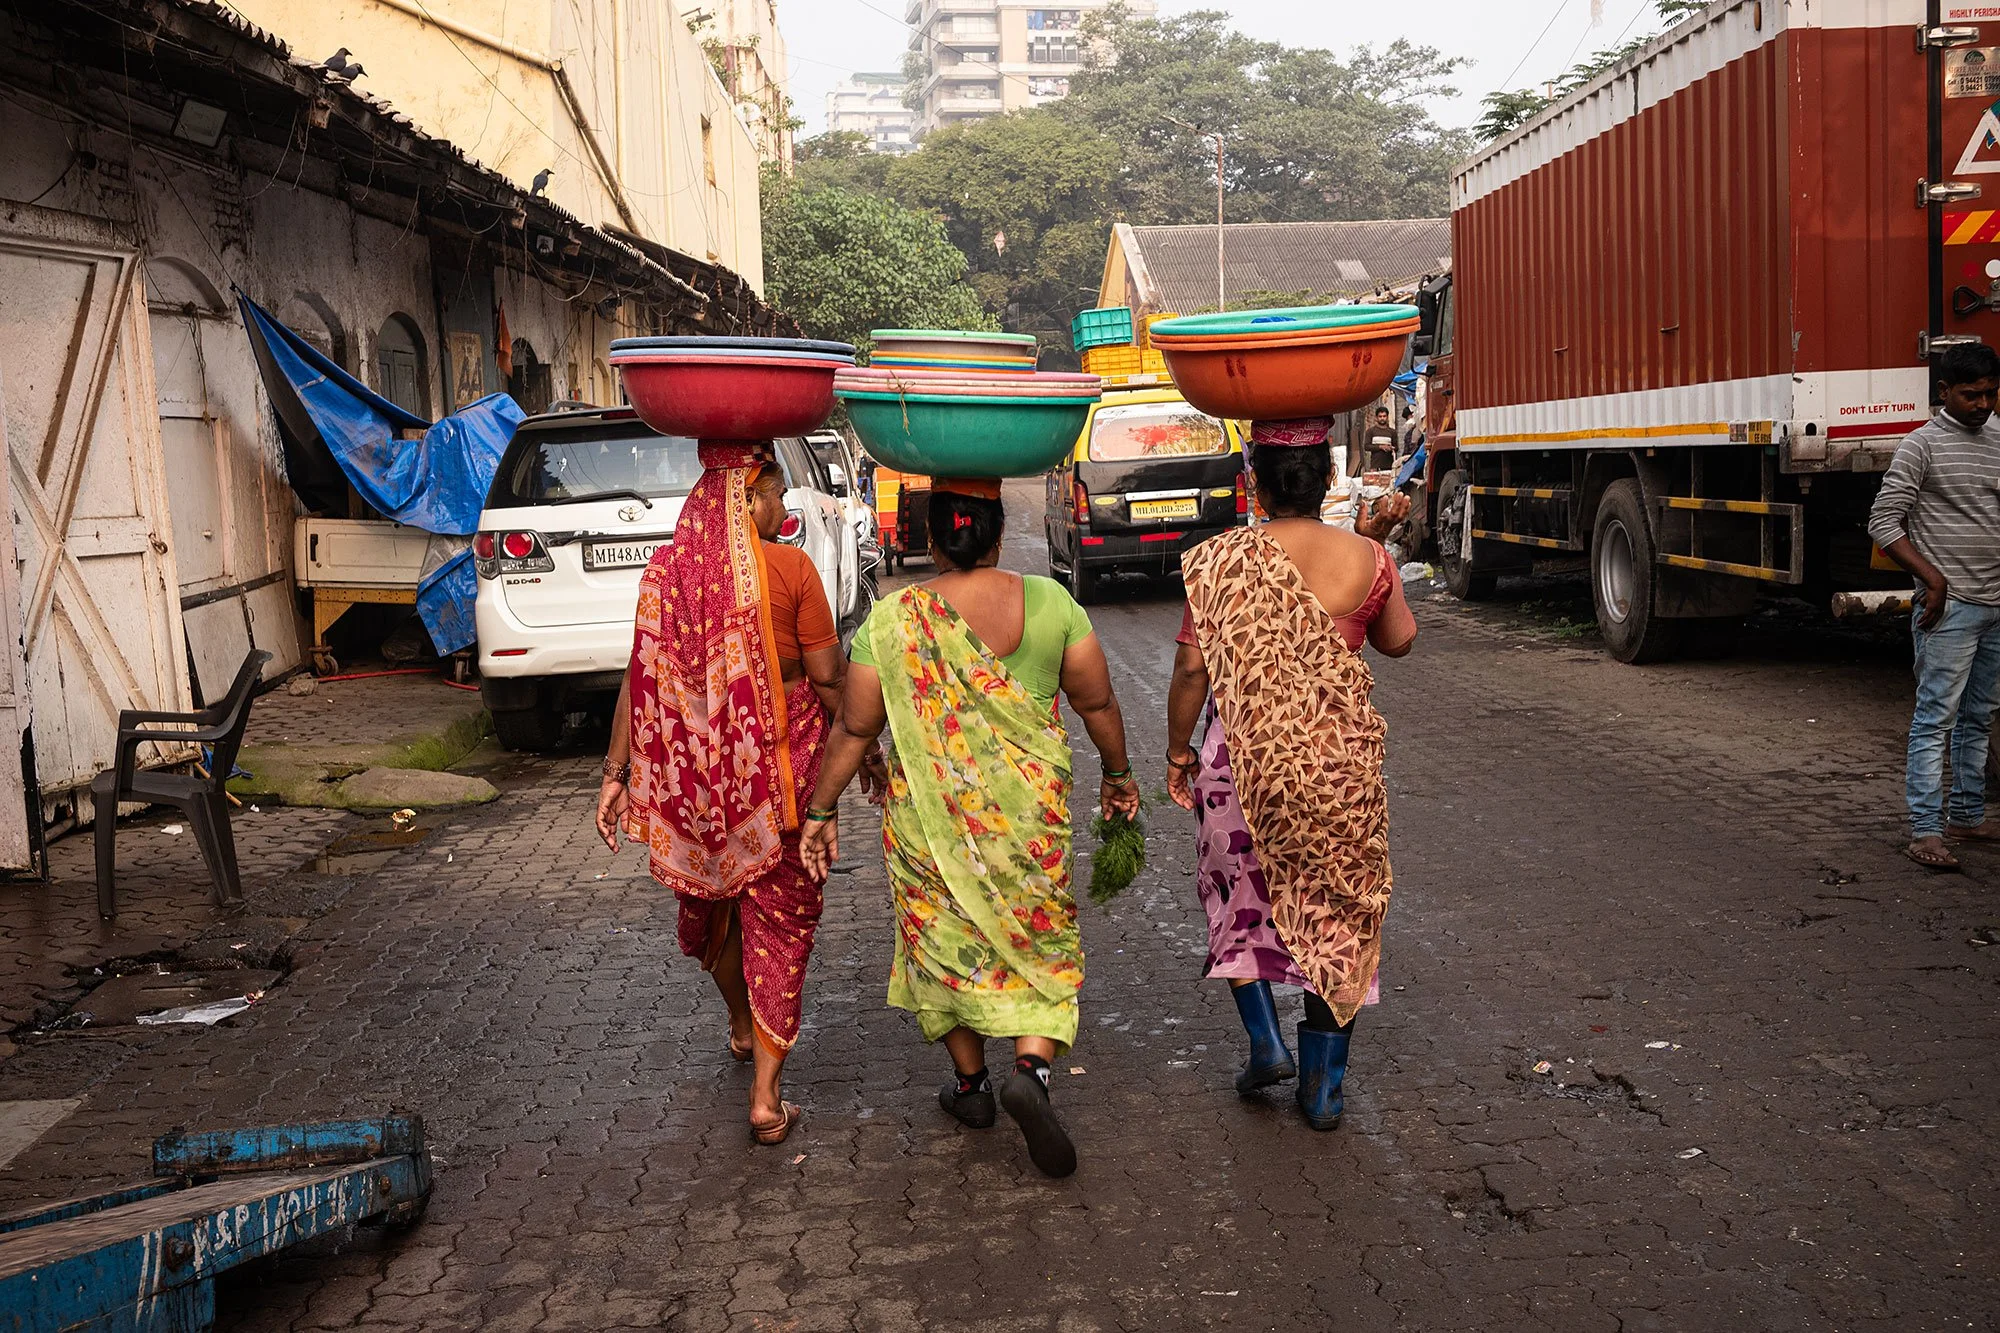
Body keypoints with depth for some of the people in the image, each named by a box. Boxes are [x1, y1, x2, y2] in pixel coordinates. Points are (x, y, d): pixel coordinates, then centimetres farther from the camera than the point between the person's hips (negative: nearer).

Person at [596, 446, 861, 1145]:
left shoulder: (666, 569, -2)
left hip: (693, 768, 4)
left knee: (711, 898, 25)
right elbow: (828, 678, -10)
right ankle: (765, 1096, 5)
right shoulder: (790, 568, -12)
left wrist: (616, 772, 2)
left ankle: (742, 1026, 48)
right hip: (780, 765, -4)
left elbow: (640, 676, -2)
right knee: (778, 915, 6)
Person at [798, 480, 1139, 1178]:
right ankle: (1031, 1068, -7)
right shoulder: (1050, 603, -6)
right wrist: (1117, 773, 17)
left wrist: (821, 813, 6)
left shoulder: (890, 621, -9)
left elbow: (854, 728, -5)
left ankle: (970, 1084, 27)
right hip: (1029, 812, 0)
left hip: (930, 817, 0)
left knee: (945, 937, 17)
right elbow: (1098, 703, 1)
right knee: (1039, 940, 13)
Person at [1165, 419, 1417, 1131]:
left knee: (1239, 894, 22)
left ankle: (1266, 1040, 13)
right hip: (1343, 758, 2)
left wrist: (1178, 752, 6)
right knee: (1335, 911, 12)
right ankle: (1323, 1087, 18)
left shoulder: (1220, 559, -9)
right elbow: (1398, 640, 13)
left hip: (1246, 753, -1)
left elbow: (1192, 669, -8)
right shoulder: (1366, 559, -4)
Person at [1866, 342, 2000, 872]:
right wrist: (1933, 578, -16)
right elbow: (1883, 523, -10)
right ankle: (1925, 832, -5)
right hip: (1950, 607, -7)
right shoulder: (1922, 445, -7)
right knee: (1935, 719, -7)